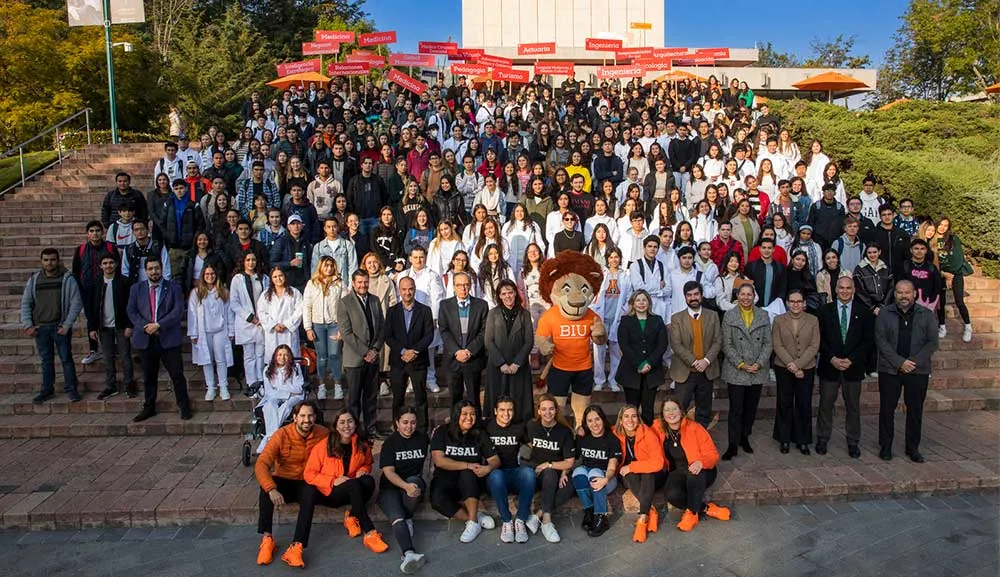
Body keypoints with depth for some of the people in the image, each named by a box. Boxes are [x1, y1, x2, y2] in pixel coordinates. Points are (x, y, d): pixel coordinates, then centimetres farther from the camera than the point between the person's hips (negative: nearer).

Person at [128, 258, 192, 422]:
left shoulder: (173, 287, 3)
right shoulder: (136, 289, 11)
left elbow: (178, 311, -7)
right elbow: (131, 312, 4)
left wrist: (159, 325, -16)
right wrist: (145, 327, -12)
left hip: (168, 339, -2)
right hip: (145, 339, 2)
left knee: (177, 375, 0)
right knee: (149, 376, 12)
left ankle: (184, 408, 10)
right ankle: (149, 408, 24)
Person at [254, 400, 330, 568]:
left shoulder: (323, 434, -9)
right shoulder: (282, 435, -16)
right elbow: (261, 465, -24)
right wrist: (272, 489, -41)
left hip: (306, 483, 0)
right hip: (284, 482, 0)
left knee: (310, 492, -34)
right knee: (267, 485, -32)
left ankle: (296, 548, -38)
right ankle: (267, 539, -26)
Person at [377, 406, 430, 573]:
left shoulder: (422, 438, 6)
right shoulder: (390, 443, -2)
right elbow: (388, 471, -13)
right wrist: (406, 486, -30)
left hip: (415, 483, 2)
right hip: (391, 487, -2)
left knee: (414, 480, -33)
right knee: (396, 517, -29)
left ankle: (407, 519, -13)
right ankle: (410, 554, -49)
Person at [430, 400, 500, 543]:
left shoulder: (480, 435, 3)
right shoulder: (442, 432, -5)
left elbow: (495, 459, 0)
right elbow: (439, 460, -17)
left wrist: (488, 468, -25)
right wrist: (468, 465, -23)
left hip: (471, 483, 1)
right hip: (445, 481, -1)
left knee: (467, 474, -34)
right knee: (437, 500, -33)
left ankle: (473, 522, -30)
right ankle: (476, 517, -20)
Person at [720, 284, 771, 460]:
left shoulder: (763, 316, 7)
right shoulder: (729, 316, 0)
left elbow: (768, 343, 3)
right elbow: (727, 345, -3)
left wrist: (759, 363, -8)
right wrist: (740, 364, -11)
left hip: (758, 371, 3)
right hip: (736, 371, -2)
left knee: (751, 408, 11)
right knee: (736, 409, -2)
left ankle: (745, 438, 27)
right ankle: (733, 445, 5)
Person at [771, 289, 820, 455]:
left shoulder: (813, 320, 2)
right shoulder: (779, 320, 1)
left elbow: (814, 346, -4)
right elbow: (777, 345, -4)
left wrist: (798, 365, -14)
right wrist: (790, 365, -14)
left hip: (806, 369, 0)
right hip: (783, 368, 0)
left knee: (804, 404, 4)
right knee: (785, 404, 5)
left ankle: (803, 440, 16)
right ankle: (784, 439, 17)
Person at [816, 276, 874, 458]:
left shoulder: (863, 312, 3)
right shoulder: (825, 310, 3)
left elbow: (868, 341, -1)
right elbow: (820, 338, 0)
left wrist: (851, 360, -11)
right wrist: (832, 359, -12)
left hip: (853, 367, 0)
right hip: (829, 366, 0)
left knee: (853, 406, 8)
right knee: (825, 404, 5)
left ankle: (853, 442, 18)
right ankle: (822, 440, 16)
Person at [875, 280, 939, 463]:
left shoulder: (926, 315, 4)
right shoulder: (884, 314, 1)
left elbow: (932, 342, 0)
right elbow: (881, 341, -5)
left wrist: (915, 362, -12)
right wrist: (899, 362, -14)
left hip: (918, 370, 1)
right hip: (890, 370, -1)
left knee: (915, 410, 7)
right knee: (887, 409, 4)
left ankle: (913, 447, 19)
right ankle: (885, 446, 15)